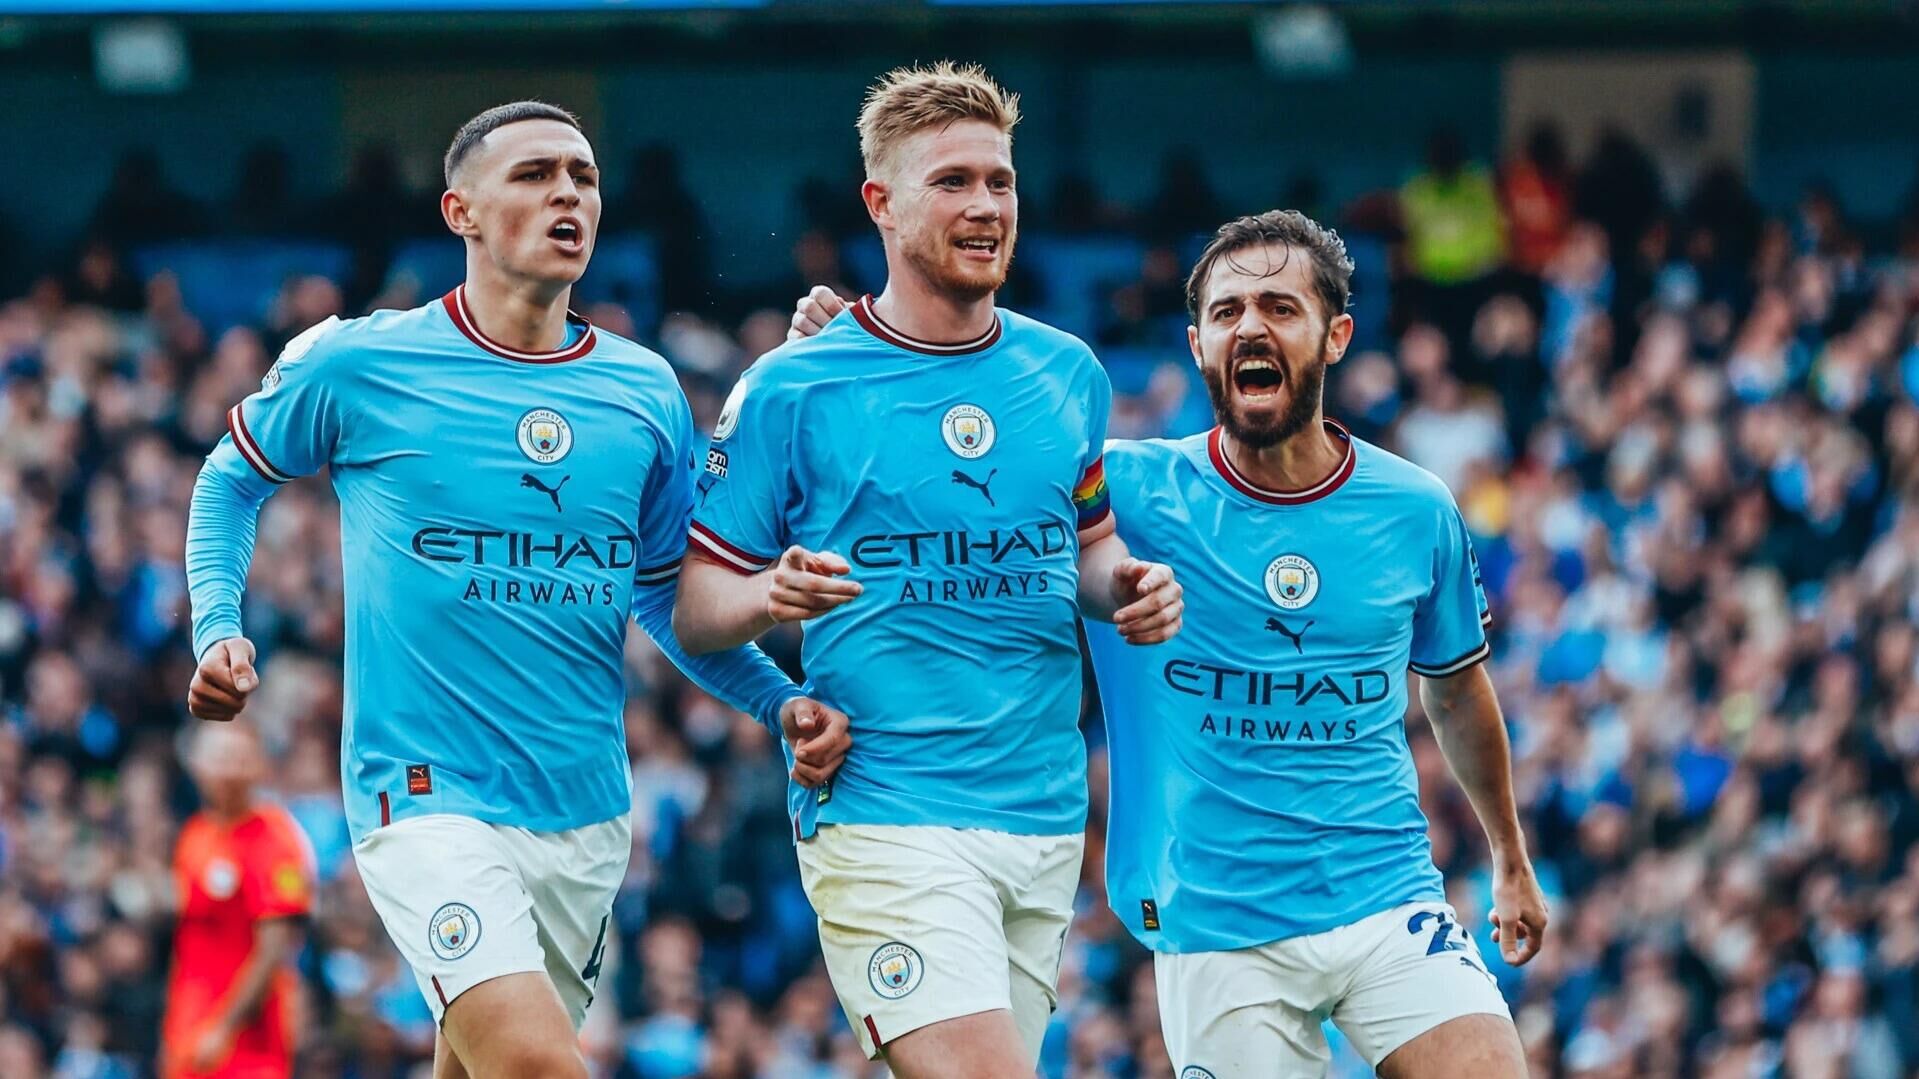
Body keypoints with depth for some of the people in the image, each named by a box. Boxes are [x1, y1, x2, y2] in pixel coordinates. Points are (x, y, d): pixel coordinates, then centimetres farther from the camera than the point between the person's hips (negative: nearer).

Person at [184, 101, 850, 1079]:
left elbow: (667, 596, 19)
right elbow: (230, 482, 14)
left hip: (585, 814, 5)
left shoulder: (647, 394, 8)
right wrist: (218, 630, -3)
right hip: (428, 800, -5)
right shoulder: (357, 364, -3)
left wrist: (780, 704, 3)